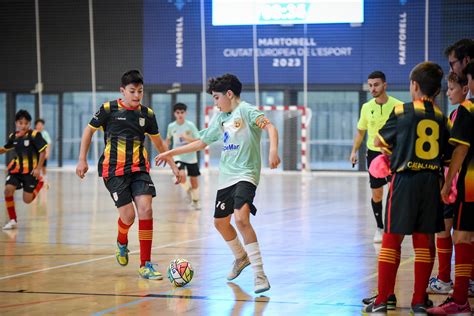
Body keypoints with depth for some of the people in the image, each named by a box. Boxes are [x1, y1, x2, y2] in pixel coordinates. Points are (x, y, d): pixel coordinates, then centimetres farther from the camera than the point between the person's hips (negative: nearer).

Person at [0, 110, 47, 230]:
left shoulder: (34, 135, -15)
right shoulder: (13, 136, 0)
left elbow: (43, 151, -11)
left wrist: (38, 169, -14)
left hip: (30, 170, -4)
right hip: (17, 169, 4)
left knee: (27, 200, -2)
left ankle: (39, 183, 30)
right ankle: (13, 220, -5)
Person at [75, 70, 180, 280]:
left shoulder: (147, 114, 5)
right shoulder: (109, 109, -4)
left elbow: (158, 142, 18)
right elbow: (89, 130, 8)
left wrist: (173, 166, 15)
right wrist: (82, 160, 4)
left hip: (139, 168, 3)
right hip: (114, 170, -3)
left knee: (145, 209, -16)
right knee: (128, 215, -9)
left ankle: (145, 265, -10)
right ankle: (122, 242, 30)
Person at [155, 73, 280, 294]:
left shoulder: (245, 110, -9)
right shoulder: (220, 118, 16)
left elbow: (270, 127, -24)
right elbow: (201, 143, 26)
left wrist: (273, 150, -42)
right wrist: (170, 153, 27)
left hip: (245, 174, -9)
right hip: (226, 176, 9)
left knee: (241, 219, -25)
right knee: (220, 221, 15)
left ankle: (259, 274, -22)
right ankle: (241, 257, 41)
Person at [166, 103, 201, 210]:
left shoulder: (190, 125, -9)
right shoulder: (171, 126, -2)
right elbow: (168, 139, 17)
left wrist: (187, 138, -26)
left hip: (191, 156, 0)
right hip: (178, 156, 0)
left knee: (193, 179, 7)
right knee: (181, 175, -25)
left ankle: (195, 201, 30)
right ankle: (188, 189, 7)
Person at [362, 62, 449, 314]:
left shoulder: (402, 111, -3)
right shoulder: (442, 118, 6)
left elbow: (379, 141, 9)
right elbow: (445, 153, 7)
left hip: (404, 180, -3)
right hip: (431, 181, 3)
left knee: (392, 239, 3)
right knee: (424, 241, 9)